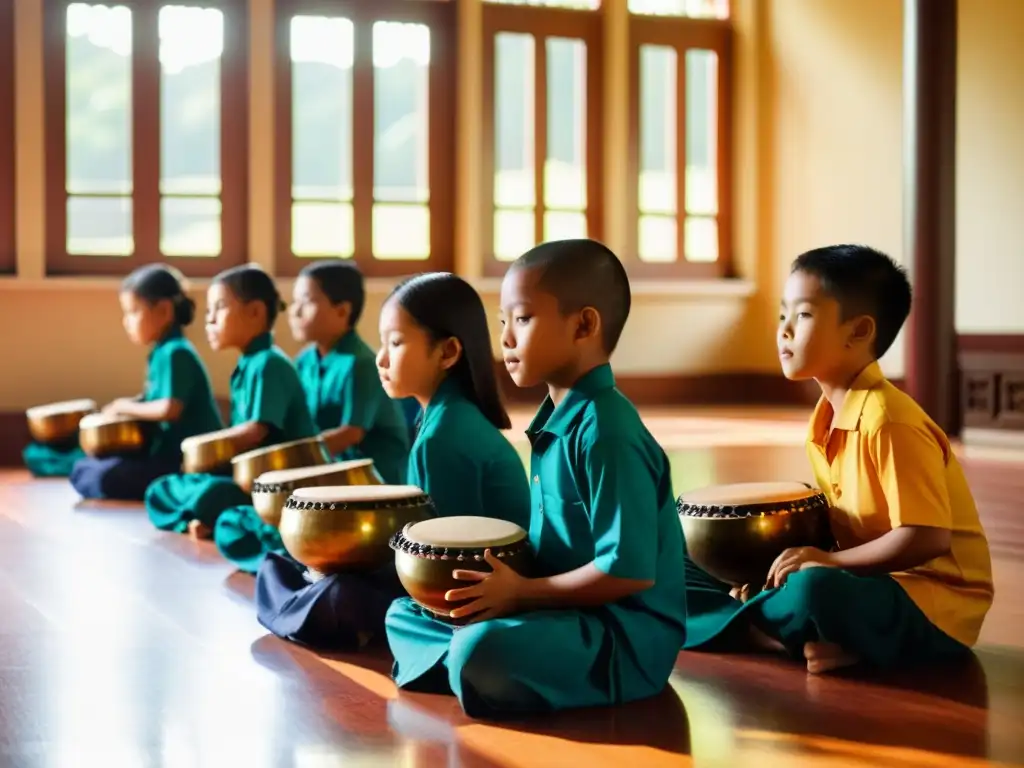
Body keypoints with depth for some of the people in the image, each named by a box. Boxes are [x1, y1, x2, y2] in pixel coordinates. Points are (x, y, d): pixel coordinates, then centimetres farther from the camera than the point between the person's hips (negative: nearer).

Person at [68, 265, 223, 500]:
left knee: (105, 478, -27)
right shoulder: (163, 352, 14)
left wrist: (127, 407, -11)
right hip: (168, 451, 11)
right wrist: (124, 407, 7)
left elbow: (170, 408, -25)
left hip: (187, 460, -11)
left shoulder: (175, 353, -16)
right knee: (83, 469, 14)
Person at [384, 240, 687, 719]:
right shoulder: (556, 420, 9)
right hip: (568, 613, 10)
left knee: (484, 653, -36)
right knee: (405, 615, 15)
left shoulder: (605, 430, -20)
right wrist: (503, 579, 3)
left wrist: (520, 592, -17)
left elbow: (631, 570, -25)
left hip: (624, 636, -10)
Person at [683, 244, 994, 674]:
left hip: (936, 602, -9)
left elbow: (927, 538, -24)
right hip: (879, 582, 9)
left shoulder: (888, 421, -20)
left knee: (814, 591, -35)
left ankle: (746, 625, -8)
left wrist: (831, 562, -19)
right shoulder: (827, 420, 7)